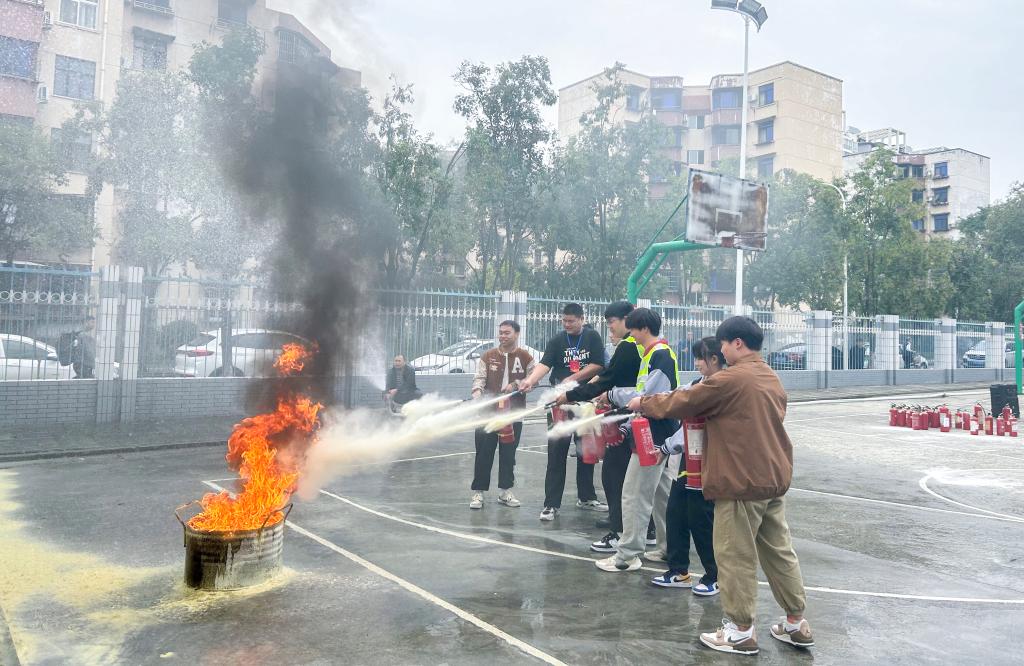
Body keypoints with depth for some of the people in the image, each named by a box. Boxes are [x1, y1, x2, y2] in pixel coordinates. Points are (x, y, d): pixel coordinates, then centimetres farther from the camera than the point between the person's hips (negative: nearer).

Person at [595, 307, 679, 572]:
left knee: (635, 494, -4)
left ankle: (627, 555, 3)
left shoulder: (660, 355, -18)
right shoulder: (655, 353, 13)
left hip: (654, 436, -10)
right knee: (662, 492, 17)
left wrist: (614, 394, -13)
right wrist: (618, 395, 3)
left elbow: (649, 398, -24)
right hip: (658, 434, 10)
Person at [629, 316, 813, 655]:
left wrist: (644, 403, 8)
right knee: (779, 551, 16)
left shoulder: (729, 379, -15)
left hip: (742, 482, -9)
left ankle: (740, 631, 12)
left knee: (736, 557, 3)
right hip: (774, 479, 9)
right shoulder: (771, 379, 12)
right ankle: (796, 623, 25)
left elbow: (680, 403, -9)